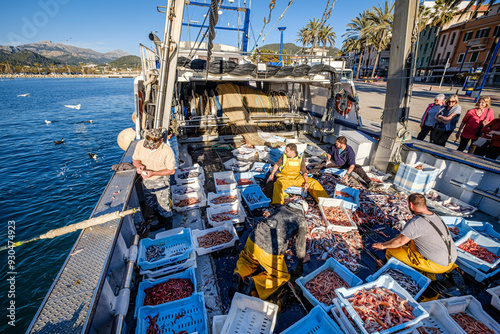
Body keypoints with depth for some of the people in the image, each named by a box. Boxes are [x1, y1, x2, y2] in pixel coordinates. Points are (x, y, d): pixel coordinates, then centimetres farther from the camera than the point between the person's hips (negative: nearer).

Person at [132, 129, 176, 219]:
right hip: (146, 181, 5)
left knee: (163, 207, 9)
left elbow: (172, 170, -19)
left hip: (161, 182, -5)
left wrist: (153, 173, -29)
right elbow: (135, 160, 3)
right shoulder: (140, 144, -13)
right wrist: (139, 165, -21)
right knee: (150, 203, 27)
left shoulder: (167, 151, -26)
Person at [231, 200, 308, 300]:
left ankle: (240, 274, 2)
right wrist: (301, 262, 32)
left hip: (253, 239, 6)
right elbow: (300, 244, 14)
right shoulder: (302, 221, 5)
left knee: (247, 260, 33)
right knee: (281, 276, 19)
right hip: (270, 251, -5)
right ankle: (254, 282, -4)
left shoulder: (282, 208, 19)